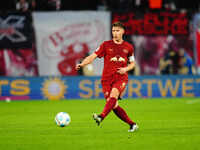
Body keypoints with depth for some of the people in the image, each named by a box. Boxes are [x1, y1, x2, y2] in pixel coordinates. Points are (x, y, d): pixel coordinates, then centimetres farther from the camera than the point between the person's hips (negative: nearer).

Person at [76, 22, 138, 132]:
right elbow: (93, 56, -2)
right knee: (114, 106, -6)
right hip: (107, 78, 1)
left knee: (113, 94, -32)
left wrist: (126, 69, -3)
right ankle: (132, 124, 9)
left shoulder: (128, 47, 9)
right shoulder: (106, 45, 5)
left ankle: (101, 117, -48)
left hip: (121, 78, -1)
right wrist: (82, 64, -19)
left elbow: (132, 63, 19)